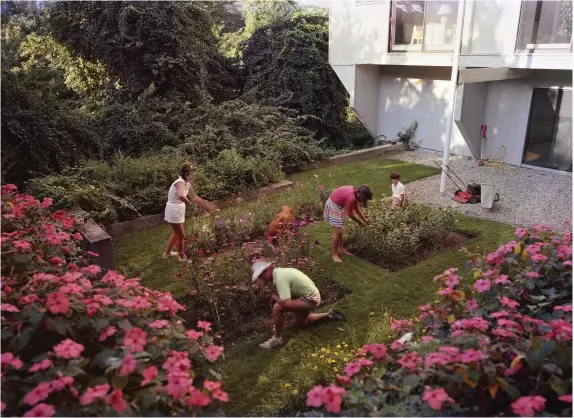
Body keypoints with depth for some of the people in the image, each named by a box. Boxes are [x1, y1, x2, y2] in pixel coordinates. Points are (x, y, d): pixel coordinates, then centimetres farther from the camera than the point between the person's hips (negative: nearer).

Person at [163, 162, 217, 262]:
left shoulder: (187, 183, 3)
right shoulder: (180, 183, -26)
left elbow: (194, 197, 16)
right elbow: (181, 196, -49)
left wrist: (207, 206, 15)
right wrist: (189, 202, -29)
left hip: (178, 211, 9)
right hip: (174, 211, -9)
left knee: (176, 233, 26)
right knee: (181, 235, 8)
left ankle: (167, 253, 43)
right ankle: (182, 256, 29)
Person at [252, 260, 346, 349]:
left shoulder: (280, 278, -28)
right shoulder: (279, 272, 2)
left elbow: (287, 304, -35)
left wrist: (275, 297, -15)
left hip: (310, 299, -10)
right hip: (310, 294, 10)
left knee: (277, 308, -21)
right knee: (300, 322, 31)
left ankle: (277, 338, -3)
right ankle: (329, 315, 36)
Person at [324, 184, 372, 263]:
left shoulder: (355, 193, -4)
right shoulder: (351, 197, -31)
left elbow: (357, 208, 9)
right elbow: (350, 214, -17)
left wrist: (365, 219, 10)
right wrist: (360, 222, -2)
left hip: (338, 205, 10)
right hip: (333, 206, -10)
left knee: (339, 230, 21)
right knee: (337, 232, -7)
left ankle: (341, 249, 37)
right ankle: (335, 255, 3)